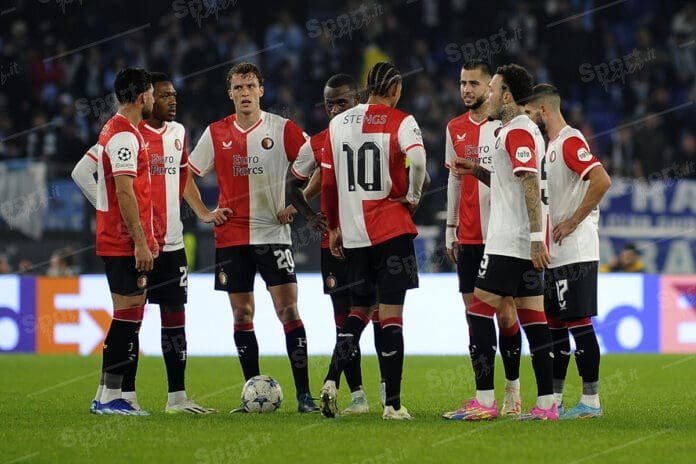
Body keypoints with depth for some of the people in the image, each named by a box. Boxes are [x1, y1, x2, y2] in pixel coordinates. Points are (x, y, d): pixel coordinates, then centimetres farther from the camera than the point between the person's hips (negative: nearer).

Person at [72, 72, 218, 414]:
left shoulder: (178, 133, 11)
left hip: (172, 242, 6)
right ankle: (127, 396, 3)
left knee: (175, 319, 5)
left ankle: (177, 397, 9)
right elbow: (81, 173, -9)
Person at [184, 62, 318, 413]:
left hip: (273, 234, -3)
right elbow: (187, 175, 15)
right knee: (242, 314, 4)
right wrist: (203, 213, 4)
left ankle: (304, 393, -9)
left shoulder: (283, 130, -3)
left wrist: (296, 205, -6)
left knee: (288, 310, -10)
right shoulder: (216, 133, 5)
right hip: (230, 236, 3)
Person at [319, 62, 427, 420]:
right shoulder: (400, 121, -6)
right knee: (391, 314, -1)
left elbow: (327, 181, 10)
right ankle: (392, 403, -2)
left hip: (352, 234, 4)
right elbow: (417, 160, -25)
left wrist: (333, 227, 19)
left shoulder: (338, 123, 9)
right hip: (392, 230, -4)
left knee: (359, 310, 17)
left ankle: (331, 381, -2)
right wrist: (413, 197, -7)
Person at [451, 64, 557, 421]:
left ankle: (484, 401, -8)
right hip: (528, 246, 10)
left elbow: (531, 185, -21)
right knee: (533, 320, 6)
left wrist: (536, 238, -25)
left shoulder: (516, 133, -13)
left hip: (509, 245, -10)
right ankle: (546, 403, 3)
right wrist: (477, 171, 18)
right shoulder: (525, 130, 18)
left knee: (479, 311, -6)